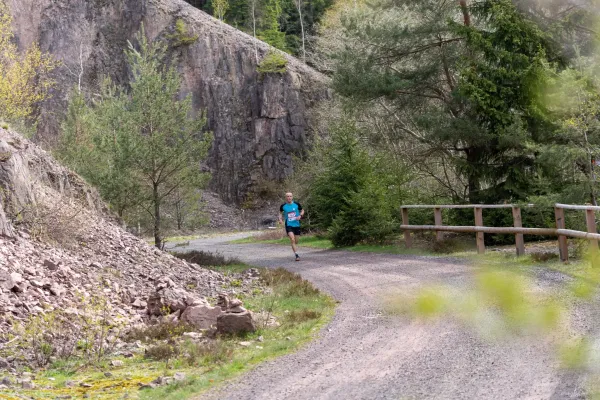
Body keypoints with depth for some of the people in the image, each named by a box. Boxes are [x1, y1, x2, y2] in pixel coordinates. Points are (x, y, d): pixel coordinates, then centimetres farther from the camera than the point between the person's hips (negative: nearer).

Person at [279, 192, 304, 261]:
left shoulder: (296, 204, -1)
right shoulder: (283, 206, -2)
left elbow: (302, 210, 12)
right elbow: (280, 212, 16)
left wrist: (300, 216, -8)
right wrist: (280, 219, -2)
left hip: (296, 224, 2)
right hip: (289, 225, -2)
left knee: (296, 241, 10)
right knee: (292, 240, -19)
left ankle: (296, 254, 34)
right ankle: (297, 255, -21)